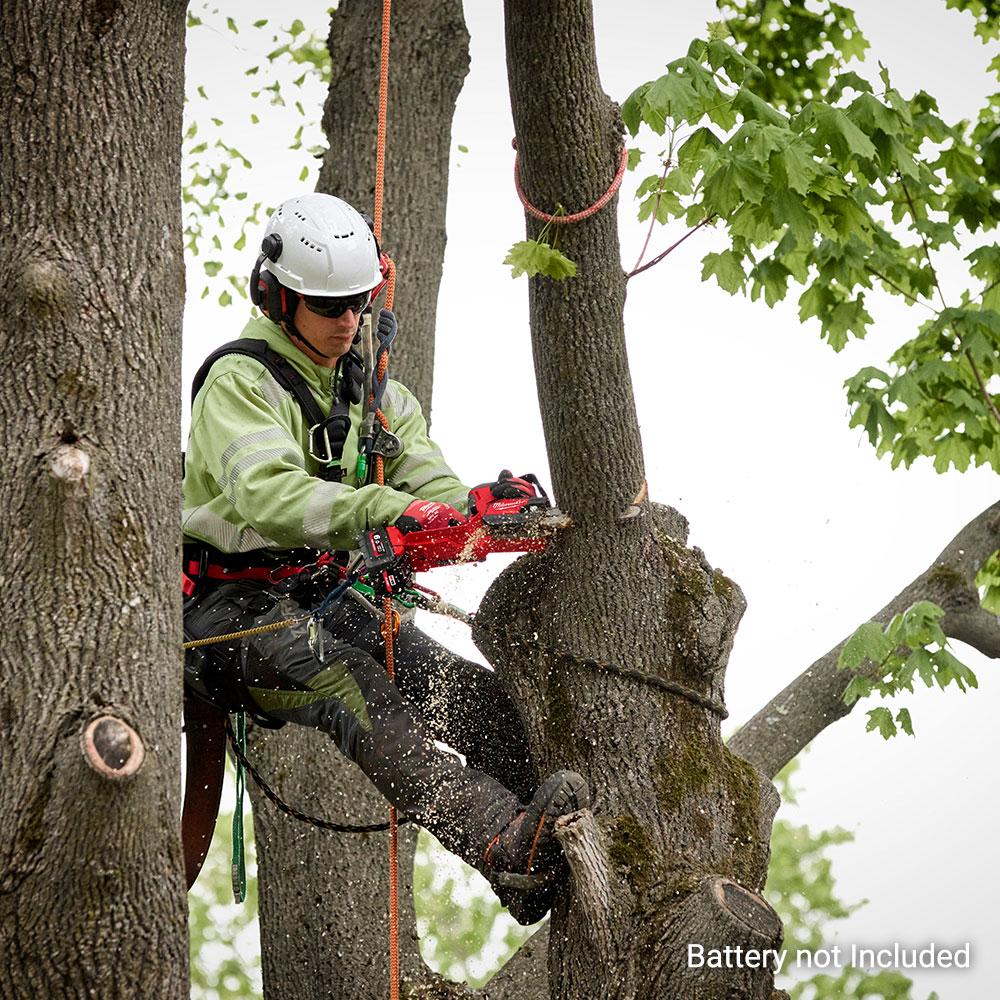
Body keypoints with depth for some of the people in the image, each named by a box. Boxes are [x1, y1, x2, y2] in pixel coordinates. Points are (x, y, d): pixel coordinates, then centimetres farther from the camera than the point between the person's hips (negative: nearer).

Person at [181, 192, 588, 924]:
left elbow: (428, 485, -1)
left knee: (482, 701, -13)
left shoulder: (373, 391, 12)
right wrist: (382, 511, -48)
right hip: (230, 608, -8)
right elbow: (267, 493, -32)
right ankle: (506, 843, -54)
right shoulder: (240, 381, -13)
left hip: (324, 596, 8)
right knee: (358, 693, -35)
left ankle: (552, 884, -12)